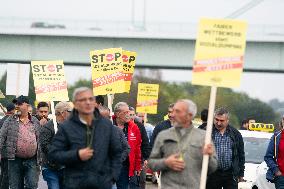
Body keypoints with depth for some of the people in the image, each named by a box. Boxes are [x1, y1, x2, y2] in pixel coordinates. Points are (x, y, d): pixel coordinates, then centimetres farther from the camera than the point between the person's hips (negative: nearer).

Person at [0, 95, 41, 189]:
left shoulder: (35, 122, 7)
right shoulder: (10, 121, 2)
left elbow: (40, 141, 10)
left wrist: (39, 159, 7)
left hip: (31, 160, 0)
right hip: (15, 160, 0)